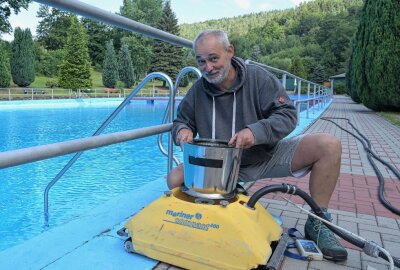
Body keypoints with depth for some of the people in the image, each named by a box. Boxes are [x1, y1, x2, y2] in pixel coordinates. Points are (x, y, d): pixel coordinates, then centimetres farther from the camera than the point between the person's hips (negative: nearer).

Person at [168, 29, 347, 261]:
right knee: (176, 179, -20)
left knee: (329, 145, -19)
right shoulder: (197, 91, -3)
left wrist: (255, 131, -32)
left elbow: (288, 114, -13)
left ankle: (316, 224, -5)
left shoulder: (258, 77, -10)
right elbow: (181, 121, 10)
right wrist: (182, 130, -16)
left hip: (266, 156, 0)